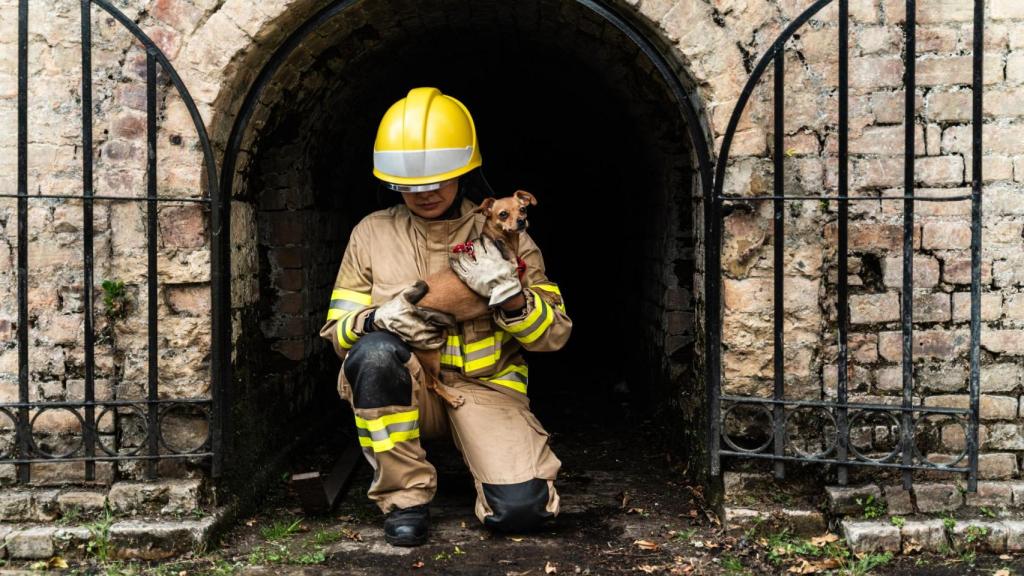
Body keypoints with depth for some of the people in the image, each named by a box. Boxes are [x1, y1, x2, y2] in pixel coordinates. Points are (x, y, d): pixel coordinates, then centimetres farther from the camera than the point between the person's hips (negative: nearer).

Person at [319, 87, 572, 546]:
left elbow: (554, 334, 1)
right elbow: (338, 329, 6)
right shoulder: (372, 234, 4)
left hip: (485, 387, -1)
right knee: (375, 351, -34)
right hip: (406, 391, 1)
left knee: (521, 508, -25)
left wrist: (509, 297, -21)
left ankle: (496, 459, 14)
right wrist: (379, 318, -18)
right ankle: (405, 495, -16)